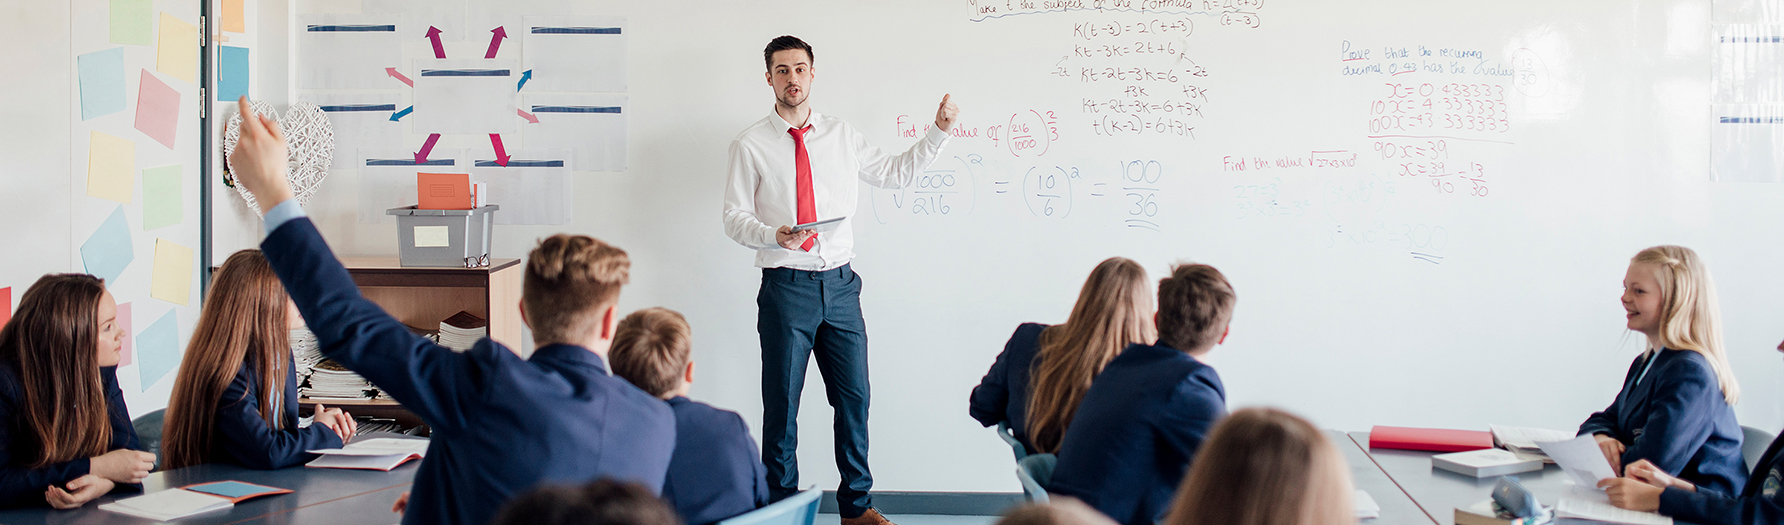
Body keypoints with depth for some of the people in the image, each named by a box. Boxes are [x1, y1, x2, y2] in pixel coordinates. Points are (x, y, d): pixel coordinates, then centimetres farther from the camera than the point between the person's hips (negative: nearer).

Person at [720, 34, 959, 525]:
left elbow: (895, 172, 17)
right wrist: (775, 237, -20)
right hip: (786, 286, -3)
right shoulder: (750, 145, -1)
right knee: (782, 402, 1)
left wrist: (939, 131, 8)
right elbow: (735, 218, -1)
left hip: (840, 283, 3)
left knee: (854, 397, 7)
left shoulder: (841, 135, 10)